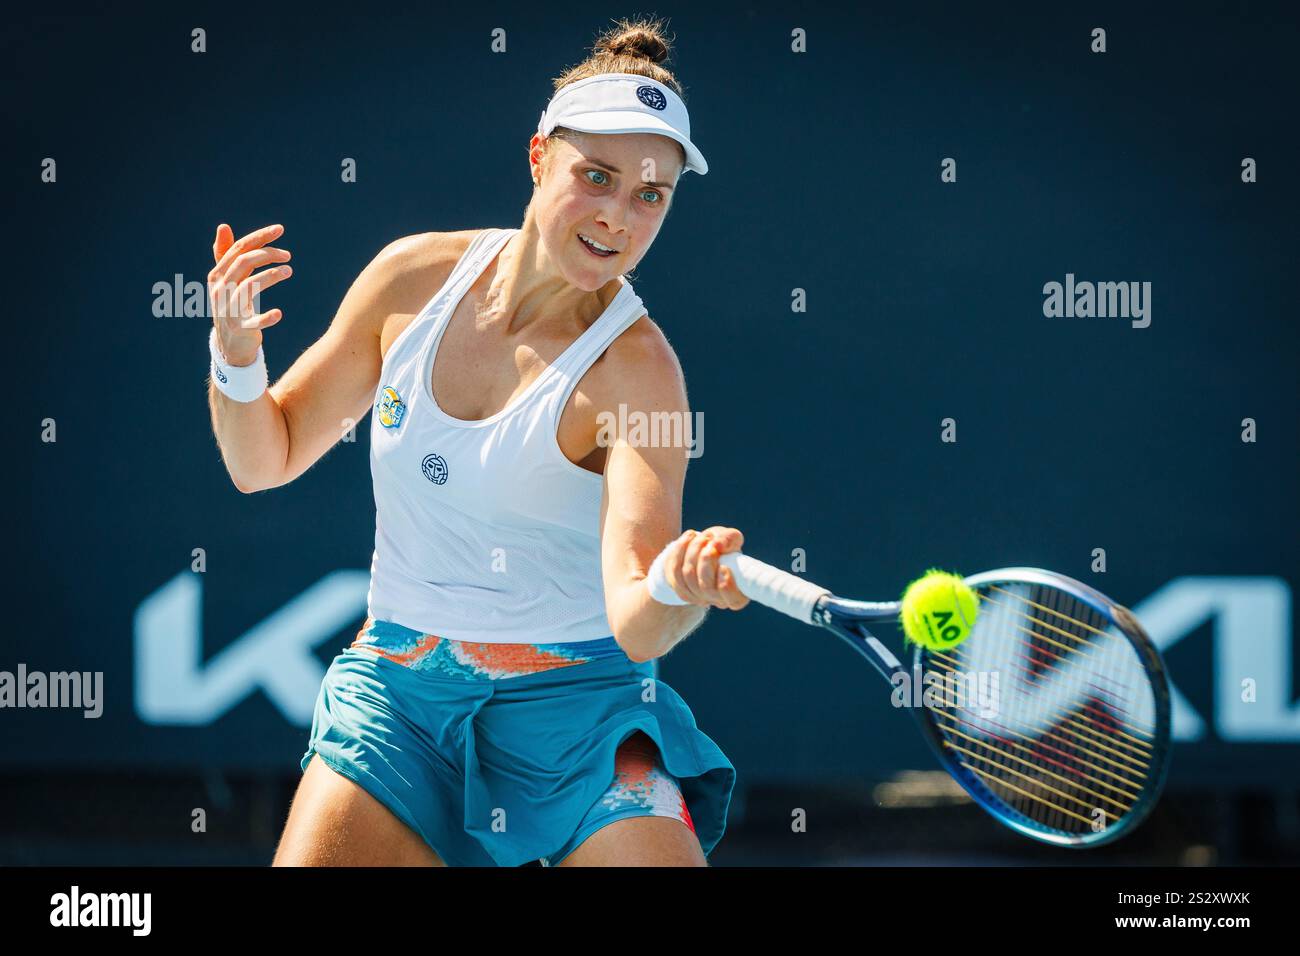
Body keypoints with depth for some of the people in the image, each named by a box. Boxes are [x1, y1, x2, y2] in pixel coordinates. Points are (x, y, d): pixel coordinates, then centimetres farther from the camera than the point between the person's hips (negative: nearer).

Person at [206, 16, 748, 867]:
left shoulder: (633, 365, -16)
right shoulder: (415, 278, -3)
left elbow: (636, 628, -26)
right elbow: (265, 461, 9)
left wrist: (678, 588, -49)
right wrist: (236, 352, -10)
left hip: (571, 701, -3)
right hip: (394, 693, 3)